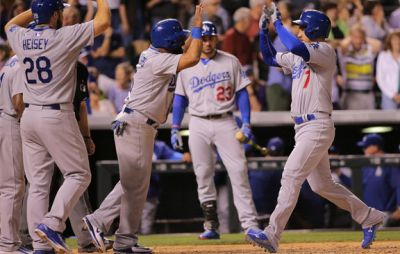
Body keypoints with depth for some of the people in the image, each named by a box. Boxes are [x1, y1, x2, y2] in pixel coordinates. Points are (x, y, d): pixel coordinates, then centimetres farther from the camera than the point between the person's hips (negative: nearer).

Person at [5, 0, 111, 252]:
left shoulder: (22, 39, 5)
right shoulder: (64, 37, -11)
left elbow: (11, 24, 30)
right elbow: (103, 22, -8)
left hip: (30, 117, 6)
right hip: (57, 117, -6)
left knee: (38, 182, 6)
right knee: (78, 174, 2)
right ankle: (52, 224, -15)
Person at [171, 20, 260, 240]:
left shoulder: (231, 62, 5)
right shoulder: (186, 66, 8)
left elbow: (241, 93, 4)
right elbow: (180, 98, 11)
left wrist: (246, 124, -6)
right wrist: (175, 130, 3)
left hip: (225, 122, -2)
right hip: (198, 125, 2)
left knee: (238, 171, -10)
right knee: (203, 175, 0)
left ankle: (249, 223, -14)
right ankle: (211, 225, 6)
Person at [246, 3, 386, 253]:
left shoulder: (325, 51, -9)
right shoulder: (298, 56, 18)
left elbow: (296, 47, -27)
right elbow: (270, 57, 27)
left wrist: (278, 22, -17)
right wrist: (264, 28, 15)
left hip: (318, 127, -10)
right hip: (303, 127, 10)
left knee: (291, 176, -18)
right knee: (322, 185, 15)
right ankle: (369, 217, 28)